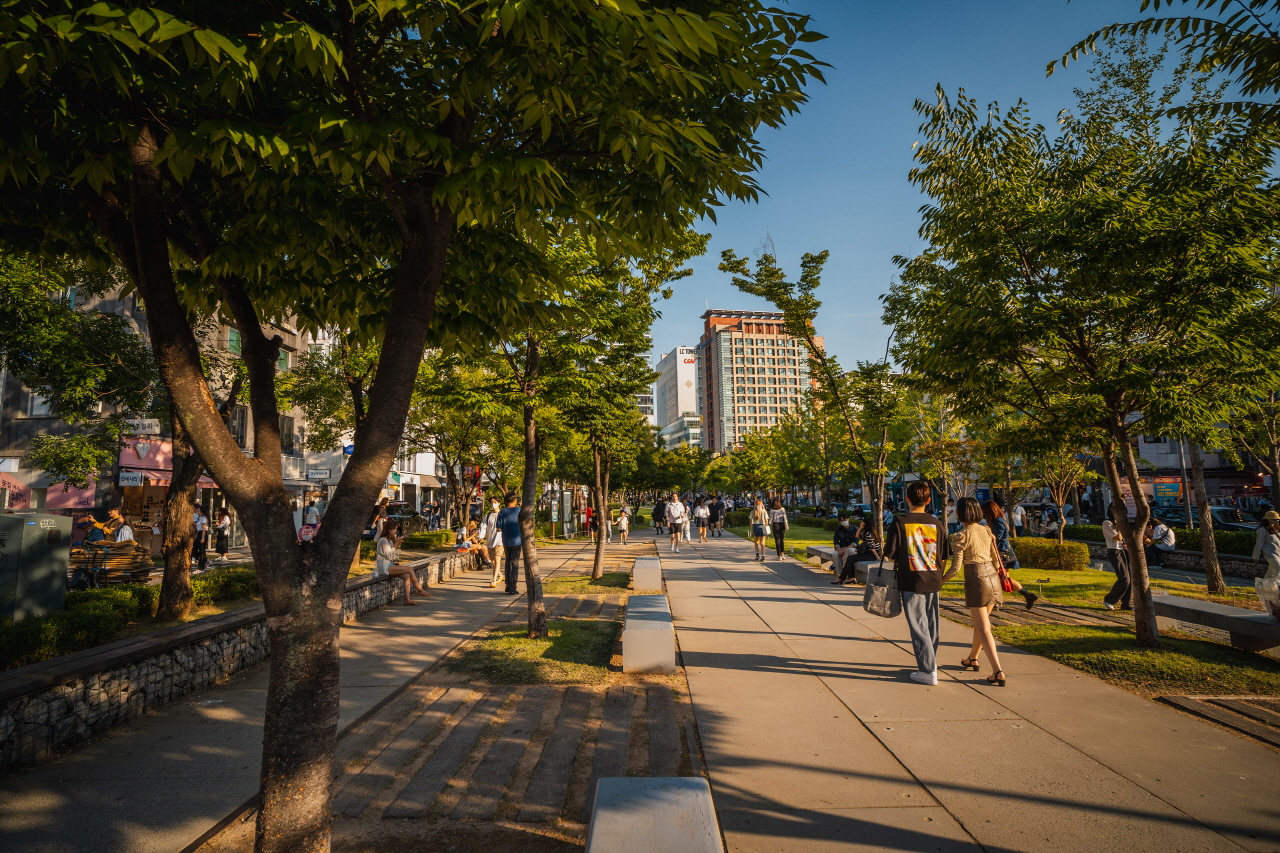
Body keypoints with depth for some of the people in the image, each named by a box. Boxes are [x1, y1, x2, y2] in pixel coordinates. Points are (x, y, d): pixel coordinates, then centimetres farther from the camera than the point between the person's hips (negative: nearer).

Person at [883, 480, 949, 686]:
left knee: (918, 626, 3)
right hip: (933, 582, 4)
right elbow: (943, 557, 6)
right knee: (931, 626, 16)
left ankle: (928, 671, 4)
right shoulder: (937, 524, 0)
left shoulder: (899, 523, -12)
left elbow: (889, 555, -10)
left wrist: (899, 561, 10)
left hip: (911, 582, -4)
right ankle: (929, 663, 28)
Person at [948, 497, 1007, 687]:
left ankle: (998, 672, -10)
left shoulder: (960, 536, -11)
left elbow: (956, 566, -12)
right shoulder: (986, 531, 7)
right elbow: (996, 557, 12)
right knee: (980, 622, 22)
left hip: (976, 580, -7)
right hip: (993, 578, 7)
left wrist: (942, 580, 3)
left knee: (984, 628, -3)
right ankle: (972, 659, 37)